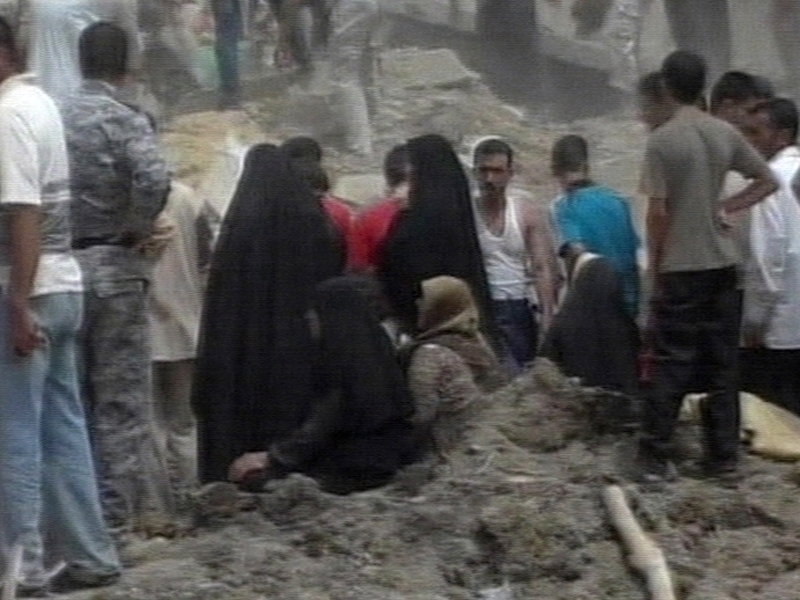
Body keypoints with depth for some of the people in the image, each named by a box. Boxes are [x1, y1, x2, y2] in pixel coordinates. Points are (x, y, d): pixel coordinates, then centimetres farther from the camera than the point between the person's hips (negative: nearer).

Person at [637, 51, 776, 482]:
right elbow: (767, 182, 10)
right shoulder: (725, 135, 3)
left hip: (680, 269, -4)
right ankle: (724, 455, 12)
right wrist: (727, 208, 6)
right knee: (722, 364, 9)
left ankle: (654, 456, 1)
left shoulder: (662, 141, -11)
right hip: (722, 265, 4)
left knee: (673, 365, 0)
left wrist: (653, 267, -2)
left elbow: (657, 212, -12)